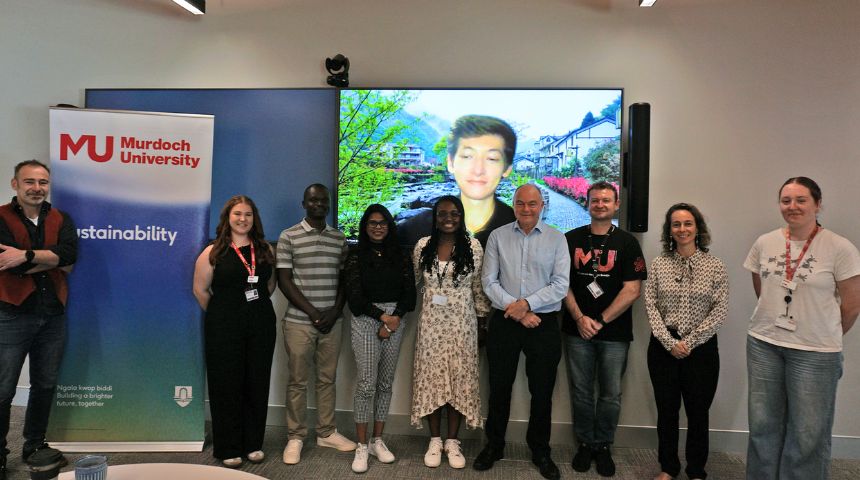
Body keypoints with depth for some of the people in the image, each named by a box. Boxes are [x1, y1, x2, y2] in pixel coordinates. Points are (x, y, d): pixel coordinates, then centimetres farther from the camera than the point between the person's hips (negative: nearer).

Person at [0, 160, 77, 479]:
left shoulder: (61, 220, 7)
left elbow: (69, 254, -12)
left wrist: (27, 256, -19)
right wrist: (54, 259, -10)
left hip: (53, 315, 4)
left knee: (45, 385, 14)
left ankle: (35, 446, 30)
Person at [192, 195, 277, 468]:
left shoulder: (265, 249, 5)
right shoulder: (213, 252, -5)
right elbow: (200, 290, 0)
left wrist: (257, 308, 12)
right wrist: (220, 314, 8)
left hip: (261, 325, 3)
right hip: (224, 328, -3)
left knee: (257, 384, 9)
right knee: (227, 385, 5)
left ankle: (253, 444, 23)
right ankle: (228, 449, 19)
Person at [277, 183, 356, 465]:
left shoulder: (339, 238, 8)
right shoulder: (288, 237, -2)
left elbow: (344, 278, 10)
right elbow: (284, 280, -6)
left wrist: (335, 311, -5)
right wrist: (313, 312, -12)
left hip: (332, 321, 3)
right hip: (299, 322, -3)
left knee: (327, 378, 12)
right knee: (297, 381, 5)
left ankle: (326, 433, 25)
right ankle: (295, 437, 18)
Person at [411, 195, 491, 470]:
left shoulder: (474, 247, -4)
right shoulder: (422, 247, 0)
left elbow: (479, 287, 1)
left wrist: (482, 321, 2)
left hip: (462, 322, -1)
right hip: (431, 322, 1)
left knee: (459, 377, 5)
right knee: (431, 376, 5)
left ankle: (452, 441, 19)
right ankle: (435, 440, 19)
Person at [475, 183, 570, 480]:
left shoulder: (556, 239, 0)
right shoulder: (497, 237, 2)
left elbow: (560, 285, -6)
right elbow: (489, 281, -2)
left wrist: (526, 303, -15)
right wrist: (515, 310, -12)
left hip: (544, 323, 0)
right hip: (504, 322, 1)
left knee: (542, 391, 10)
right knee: (499, 388, 11)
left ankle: (540, 451, 30)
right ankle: (494, 446, 30)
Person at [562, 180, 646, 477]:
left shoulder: (626, 243, 0)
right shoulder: (571, 239, 5)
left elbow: (632, 290, -5)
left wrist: (600, 321, -9)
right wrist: (580, 318, -8)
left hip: (615, 332, -1)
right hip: (578, 329, 1)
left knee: (611, 395, 7)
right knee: (581, 392, 9)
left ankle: (603, 446, 24)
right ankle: (585, 444, 25)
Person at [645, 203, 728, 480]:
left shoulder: (715, 267, -2)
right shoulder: (659, 264, 1)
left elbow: (720, 311, -6)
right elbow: (650, 305, -2)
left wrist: (689, 342, -12)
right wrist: (669, 341, -12)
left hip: (701, 347, -1)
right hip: (663, 346, 1)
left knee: (698, 411, 9)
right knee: (666, 410, 10)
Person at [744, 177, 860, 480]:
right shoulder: (764, 243, 1)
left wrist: (827, 337, 8)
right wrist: (778, 325, 16)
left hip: (815, 353, -3)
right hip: (763, 344, 3)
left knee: (808, 434, 7)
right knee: (763, 427, 13)